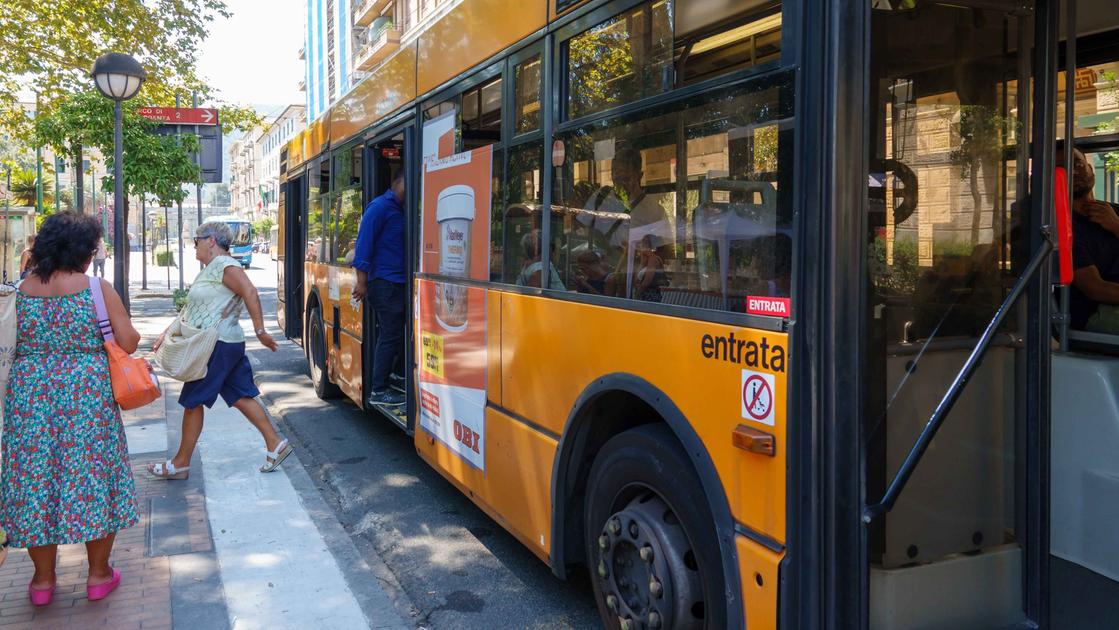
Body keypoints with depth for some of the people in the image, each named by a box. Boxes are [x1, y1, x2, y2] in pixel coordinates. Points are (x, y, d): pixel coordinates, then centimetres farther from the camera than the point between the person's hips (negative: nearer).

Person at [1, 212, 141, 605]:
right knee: (91, 473, 9)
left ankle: (43, 579, 23)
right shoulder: (97, 288, -9)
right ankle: (99, 574, 19)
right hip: (86, 393, -3)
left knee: (36, 475, 12)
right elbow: (129, 342, -7)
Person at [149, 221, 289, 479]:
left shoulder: (223, 265, -14)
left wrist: (260, 330, -28)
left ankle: (181, 463, 11)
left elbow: (250, 292, -25)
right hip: (228, 344, 10)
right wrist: (168, 333, 19)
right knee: (240, 397, 10)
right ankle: (275, 444, 10)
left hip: (216, 346, -10)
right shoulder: (209, 270, 18)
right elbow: (191, 310, 22)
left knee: (192, 402, 0)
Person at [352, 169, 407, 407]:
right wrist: (362, 281, -18)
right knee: (390, 336, -6)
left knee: (395, 335, 12)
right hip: (384, 283, -9)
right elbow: (364, 243, -15)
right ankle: (378, 391, 1)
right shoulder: (380, 207, -10)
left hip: (398, 283, 9)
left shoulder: (399, 209, 17)